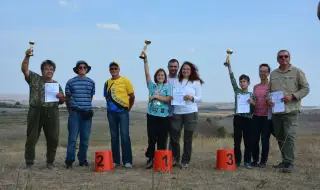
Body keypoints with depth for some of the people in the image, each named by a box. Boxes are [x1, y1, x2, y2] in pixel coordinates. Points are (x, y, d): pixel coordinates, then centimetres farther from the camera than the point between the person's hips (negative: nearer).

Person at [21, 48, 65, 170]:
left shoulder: (56, 84, 16)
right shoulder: (35, 78, 9)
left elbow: (62, 101, 18)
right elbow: (24, 69, -5)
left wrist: (61, 97, -6)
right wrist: (27, 57, -19)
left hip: (52, 113, 2)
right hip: (36, 112, -2)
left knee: (53, 139, 3)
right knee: (31, 138, 1)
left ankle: (50, 162, 17)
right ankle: (29, 163, 10)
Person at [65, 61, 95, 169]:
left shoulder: (91, 83, 9)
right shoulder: (71, 82, 2)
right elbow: (67, 98, 9)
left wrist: (86, 107, 13)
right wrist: (70, 110, 12)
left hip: (87, 113, 3)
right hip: (74, 112, -2)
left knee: (85, 138, 6)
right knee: (72, 138, -4)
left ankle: (83, 160, 16)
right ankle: (69, 161, 2)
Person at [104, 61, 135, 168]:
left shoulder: (125, 80, -1)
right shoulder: (107, 83, 10)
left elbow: (132, 96, 4)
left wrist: (128, 108, 9)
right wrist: (111, 106, 9)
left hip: (123, 111, -4)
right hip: (111, 112, 4)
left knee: (125, 135, -8)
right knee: (114, 136, 6)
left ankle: (127, 161, -5)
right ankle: (115, 160, 13)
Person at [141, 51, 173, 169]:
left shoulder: (168, 87, 6)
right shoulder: (152, 86, 11)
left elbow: (168, 99, -6)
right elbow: (147, 73, 4)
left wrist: (155, 96, -9)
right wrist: (145, 60, -2)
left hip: (164, 116, -1)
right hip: (152, 115, 1)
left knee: (162, 140, 3)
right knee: (151, 139, 2)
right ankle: (150, 159, 10)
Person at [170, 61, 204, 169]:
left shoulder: (196, 82, 4)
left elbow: (200, 98, 1)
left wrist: (191, 97, -16)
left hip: (191, 112, -2)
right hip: (177, 112, 2)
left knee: (188, 139, 3)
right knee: (174, 137, 2)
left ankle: (185, 161, 13)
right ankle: (175, 159, 20)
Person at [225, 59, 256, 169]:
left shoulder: (252, 95, 5)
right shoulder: (237, 91, 7)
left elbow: (255, 109, 6)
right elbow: (232, 78, -1)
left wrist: (252, 103, -15)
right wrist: (229, 66, -7)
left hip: (248, 119, 0)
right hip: (237, 118, 1)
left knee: (247, 141, 3)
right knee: (237, 141, 4)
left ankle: (247, 162, 10)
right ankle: (237, 161, 11)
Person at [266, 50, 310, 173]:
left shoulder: (297, 72, 2)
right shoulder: (273, 74, 15)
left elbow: (306, 89, 0)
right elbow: (269, 90, 19)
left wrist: (292, 96, -13)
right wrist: (267, 99, -2)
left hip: (291, 110, -5)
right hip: (276, 111, 5)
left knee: (289, 136, -12)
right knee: (280, 137, 11)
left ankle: (289, 163, -8)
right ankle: (285, 161, 23)